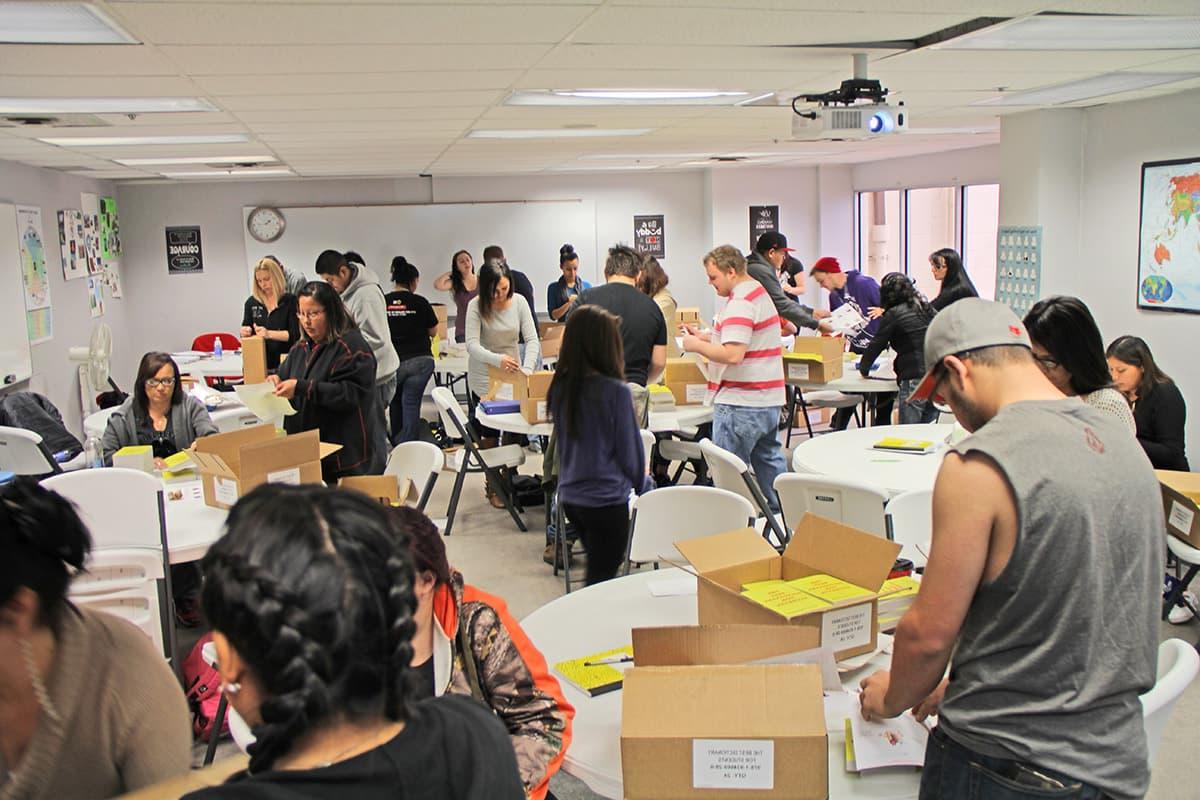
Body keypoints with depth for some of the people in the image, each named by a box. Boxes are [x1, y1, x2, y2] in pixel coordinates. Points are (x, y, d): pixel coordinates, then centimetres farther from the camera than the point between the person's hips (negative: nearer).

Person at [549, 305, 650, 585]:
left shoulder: (560, 387, -1)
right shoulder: (615, 391, -18)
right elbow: (629, 446, -9)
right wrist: (642, 482, 10)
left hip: (569, 495, 6)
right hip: (606, 497, -6)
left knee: (597, 571, 22)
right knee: (601, 580, 3)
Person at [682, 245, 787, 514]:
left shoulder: (740, 303, -18)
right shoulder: (760, 293, 15)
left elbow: (733, 354, -27)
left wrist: (697, 346, -14)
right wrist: (705, 337, 12)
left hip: (741, 403, -10)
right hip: (769, 399, 10)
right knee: (769, 460, 18)